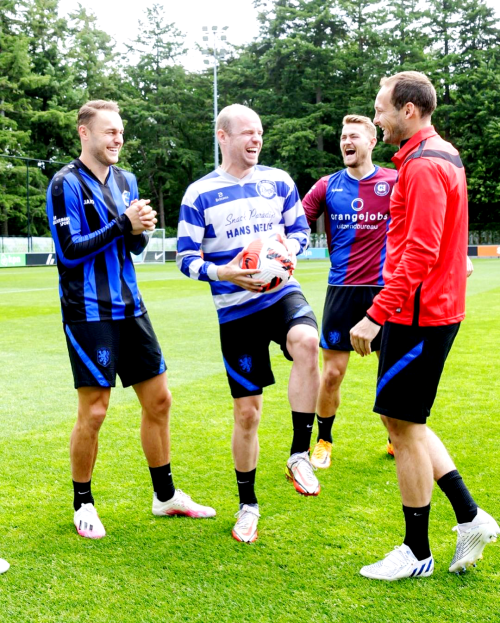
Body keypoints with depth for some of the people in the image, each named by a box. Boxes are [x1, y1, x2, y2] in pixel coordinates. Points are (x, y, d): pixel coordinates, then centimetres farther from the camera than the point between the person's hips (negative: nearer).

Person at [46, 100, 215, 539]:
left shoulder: (125, 181, 13)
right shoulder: (66, 183, -8)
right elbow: (69, 251, -14)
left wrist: (142, 229, -7)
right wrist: (122, 225, -17)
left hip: (130, 309, 7)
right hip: (89, 313, -7)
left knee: (159, 400, 9)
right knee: (93, 412, -3)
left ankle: (166, 495, 24)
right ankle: (83, 503, 17)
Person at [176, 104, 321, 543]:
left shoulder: (278, 181, 6)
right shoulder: (199, 194, -1)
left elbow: (300, 230, 14)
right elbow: (187, 258, -1)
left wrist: (288, 249, -9)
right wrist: (223, 273, -20)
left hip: (282, 293, 1)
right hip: (235, 310, -1)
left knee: (307, 341, -35)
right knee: (247, 412, 3)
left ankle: (300, 455, -21)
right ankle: (248, 505, 24)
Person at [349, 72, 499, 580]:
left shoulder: (425, 165, -16)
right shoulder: (441, 156, 16)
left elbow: (419, 252, -24)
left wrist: (376, 314, -25)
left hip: (418, 316, -10)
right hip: (434, 309, 10)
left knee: (403, 425, 0)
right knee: (402, 420, 16)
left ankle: (417, 555, 13)